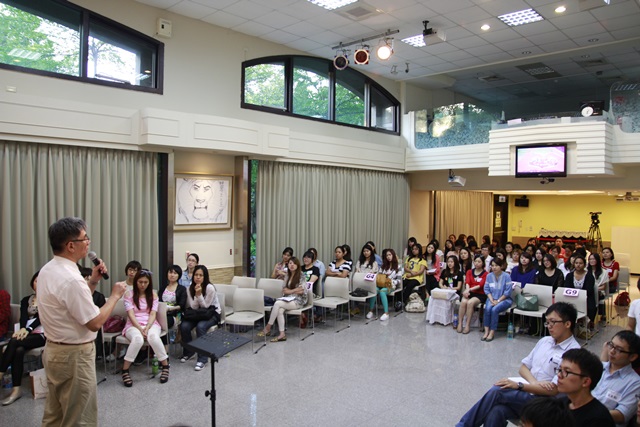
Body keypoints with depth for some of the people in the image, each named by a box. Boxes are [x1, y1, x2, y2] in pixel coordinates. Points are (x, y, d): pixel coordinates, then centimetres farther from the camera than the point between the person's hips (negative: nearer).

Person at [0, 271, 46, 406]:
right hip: (26, 332, 4)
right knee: (18, 350, -29)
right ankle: (17, 389, -28)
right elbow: (23, 317, 2)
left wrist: (28, 329, -24)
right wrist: (22, 329, -20)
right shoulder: (26, 300, 19)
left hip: (42, 334, -4)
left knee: (14, 342, -31)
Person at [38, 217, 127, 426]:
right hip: (73, 355, -10)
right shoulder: (71, 279, -27)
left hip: (54, 350, 10)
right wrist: (115, 295, -11)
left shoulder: (48, 270, 4)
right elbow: (95, 323, -23)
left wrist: (92, 281, 8)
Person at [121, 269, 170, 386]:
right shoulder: (128, 294, 2)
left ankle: (165, 366, -22)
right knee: (138, 338, -38)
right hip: (133, 325, -1)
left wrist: (147, 328, -18)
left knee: (153, 336, -36)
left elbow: (153, 314, 0)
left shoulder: (153, 294, 7)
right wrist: (140, 329, -20)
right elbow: (131, 315, -8)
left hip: (151, 324, 1)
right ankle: (125, 371, -25)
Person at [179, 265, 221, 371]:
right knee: (184, 326, -22)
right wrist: (196, 294, -26)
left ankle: (202, 359, -24)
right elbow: (193, 307, -9)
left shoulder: (210, 288, -21)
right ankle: (188, 352, 4)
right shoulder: (190, 288, -5)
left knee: (200, 326, -34)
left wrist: (199, 294, -31)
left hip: (212, 313, -5)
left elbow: (205, 306, -17)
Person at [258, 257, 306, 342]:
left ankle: (268, 328, -19)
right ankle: (282, 334, -30)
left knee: (277, 303, -28)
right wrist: (295, 290, -8)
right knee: (280, 310, -29)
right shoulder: (287, 276, 15)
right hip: (288, 299, 6)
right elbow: (284, 289, 13)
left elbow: (301, 291, -10)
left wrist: (289, 291, -5)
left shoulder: (301, 276, -5)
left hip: (298, 300, -5)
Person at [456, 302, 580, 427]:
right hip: (524, 393, 5)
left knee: (496, 391, -27)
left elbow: (554, 390, -14)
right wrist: (534, 382, -6)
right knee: (495, 411, -27)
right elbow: (523, 367, 16)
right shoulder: (544, 341, 13)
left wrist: (518, 385, -17)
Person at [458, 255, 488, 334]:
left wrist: (469, 289, -21)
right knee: (463, 302, -29)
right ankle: (460, 323, -23)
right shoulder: (469, 272, 15)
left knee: (470, 302, -31)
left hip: (480, 295, -3)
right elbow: (467, 282, 1)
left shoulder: (486, 274, 2)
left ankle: (467, 325, -22)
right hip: (469, 293, 3)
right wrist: (467, 290, -21)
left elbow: (480, 285, -10)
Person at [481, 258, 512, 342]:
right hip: (492, 298, 3)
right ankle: (486, 331, -21)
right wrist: (492, 300, -9)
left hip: (504, 299, -3)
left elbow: (508, 291, -11)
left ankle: (492, 332, -19)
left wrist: (498, 301, -14)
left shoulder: (506, 276, -10)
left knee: (494, 309, -29)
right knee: (487, 308, -27)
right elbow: (486, 289, 4)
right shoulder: (489, 276, 3)